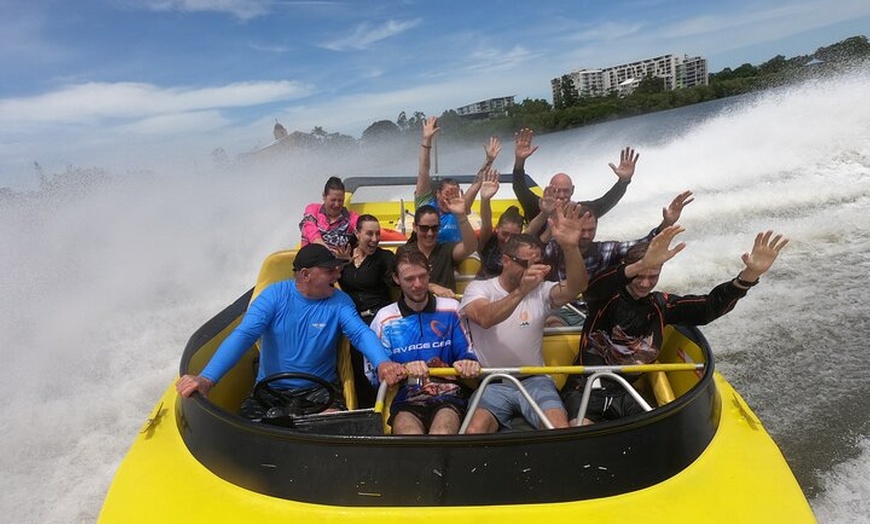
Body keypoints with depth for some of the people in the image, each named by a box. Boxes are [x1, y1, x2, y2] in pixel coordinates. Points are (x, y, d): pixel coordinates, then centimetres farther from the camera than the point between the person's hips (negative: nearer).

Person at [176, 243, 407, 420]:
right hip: (270, 389, 1)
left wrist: (382, 362, -42)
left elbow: (361, 333, -18)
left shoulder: (340, 301, -5)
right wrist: (206, 379, -32)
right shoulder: (275, 295, -9)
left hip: (320, 388, 0)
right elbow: (243, 335, -18)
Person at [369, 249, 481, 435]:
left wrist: (468, 364, -11)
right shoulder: (384, 319, 11)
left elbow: (467, 354, 14)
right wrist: (403, 369, -17)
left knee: (441, 434, -34)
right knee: (410, 434, -34)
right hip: (405, 401, 0)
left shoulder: (451, 309, 13)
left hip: (447, 397, 0)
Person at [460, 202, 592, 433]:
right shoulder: (479, 288, -1)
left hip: (534, 381, 2)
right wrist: (521, 291, -40)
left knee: (562, 429, -24)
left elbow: (576, 286, -15)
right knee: (475, 430, -30)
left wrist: (570, 247, -34)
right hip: (491, 383, -2)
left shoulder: (541, 290, 6)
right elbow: (485, 318, -24)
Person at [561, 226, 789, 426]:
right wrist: (642, 264, -50)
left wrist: (750, 274, -22)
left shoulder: (661, 305, 7)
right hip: (584, 388, -4)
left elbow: (710, 305, -4)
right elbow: (592, 287, -32)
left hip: (625, 394, 5)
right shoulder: (608, 296, -6)